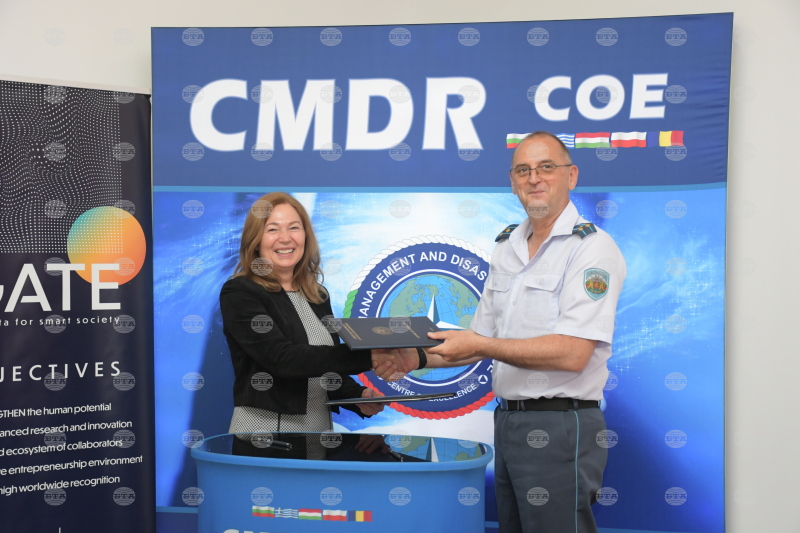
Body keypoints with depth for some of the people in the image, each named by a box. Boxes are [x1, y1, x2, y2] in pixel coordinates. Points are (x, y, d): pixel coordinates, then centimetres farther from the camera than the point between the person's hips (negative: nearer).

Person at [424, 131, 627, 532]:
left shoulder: (592, 248, -11)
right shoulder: (508, 247, 14)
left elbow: (572, 354, -21)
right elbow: (483, 340, 18)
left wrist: (480, 345, -19)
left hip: (558, 427, -8)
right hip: (507, 420, 8)